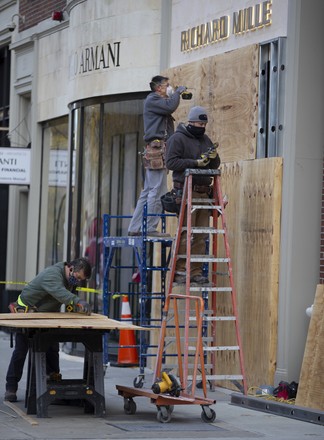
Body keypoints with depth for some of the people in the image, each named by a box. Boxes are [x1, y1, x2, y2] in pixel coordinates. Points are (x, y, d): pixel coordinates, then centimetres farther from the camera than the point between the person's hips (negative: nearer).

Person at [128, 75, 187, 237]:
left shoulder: (157, 101, 26)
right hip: (157, 147, -11)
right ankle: (151, 228, -14)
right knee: (157, 191, -12)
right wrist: (178, 92, -5)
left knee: (148, 192, 9)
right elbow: (170, 107, -18)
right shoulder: (152, 100, -5)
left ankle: (135, 228, 10)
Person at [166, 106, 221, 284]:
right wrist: (195, 163, -18)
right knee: (186, 233, -11)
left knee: (201, 235, 4)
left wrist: (214, 158, 0)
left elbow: (215, 166, 23)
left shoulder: (205, 140, 21)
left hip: (204, 192, 7)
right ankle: (179, 271, -7)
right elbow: (171, 162, -12)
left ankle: (196, 271, 7)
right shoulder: (177, 139, -1)